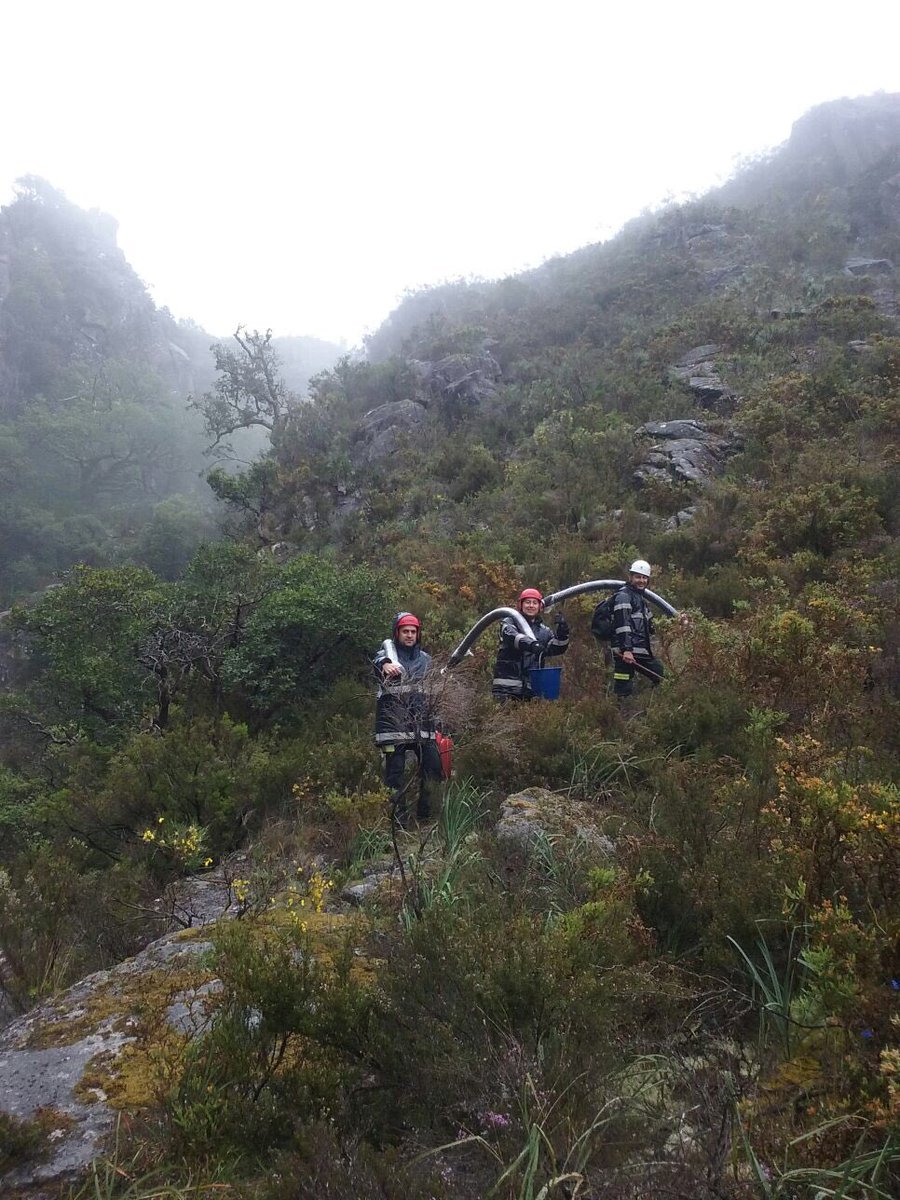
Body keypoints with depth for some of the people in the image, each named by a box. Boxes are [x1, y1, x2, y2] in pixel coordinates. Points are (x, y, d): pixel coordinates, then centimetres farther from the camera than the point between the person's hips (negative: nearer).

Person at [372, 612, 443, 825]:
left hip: (421, 722, 4)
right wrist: (385, 664, -46)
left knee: (434, 767, -2)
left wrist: (436, 724, 19)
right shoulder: (389, 651, 4)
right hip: (393, 723, -4)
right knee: (395, 772, -4)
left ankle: (424, 813, 15)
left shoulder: (425, 659, 16)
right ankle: (399, 820, 4)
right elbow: (378, 660, -21)